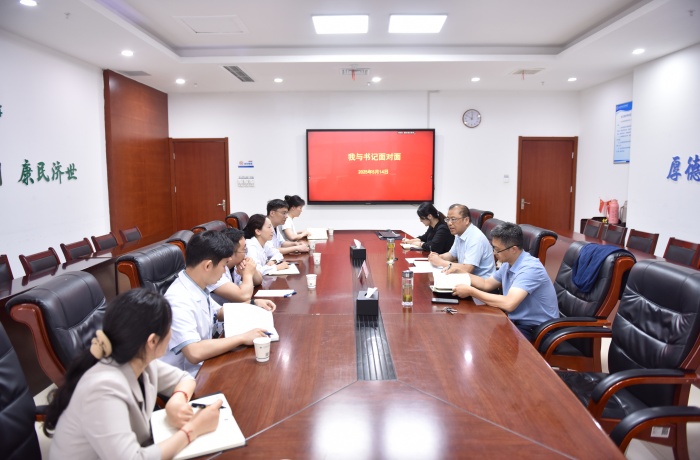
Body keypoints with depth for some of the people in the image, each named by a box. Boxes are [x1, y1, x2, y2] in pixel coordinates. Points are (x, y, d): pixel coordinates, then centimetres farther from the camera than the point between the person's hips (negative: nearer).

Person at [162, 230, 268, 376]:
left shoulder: (198, 288, 0)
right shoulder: (178, 300, -26)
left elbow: (218, 312, 19)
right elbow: (194, 353, -35)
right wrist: (242, 338, -28)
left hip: (203, 367, 8)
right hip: (186, 378, -8)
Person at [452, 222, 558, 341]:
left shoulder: (530, 268, -25)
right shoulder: (508, 264, 4)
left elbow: (509, 304, -35)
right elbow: (487, 284, 18)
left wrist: (471, 291, -28)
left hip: (535, 330, -8)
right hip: (516, 321, 8)